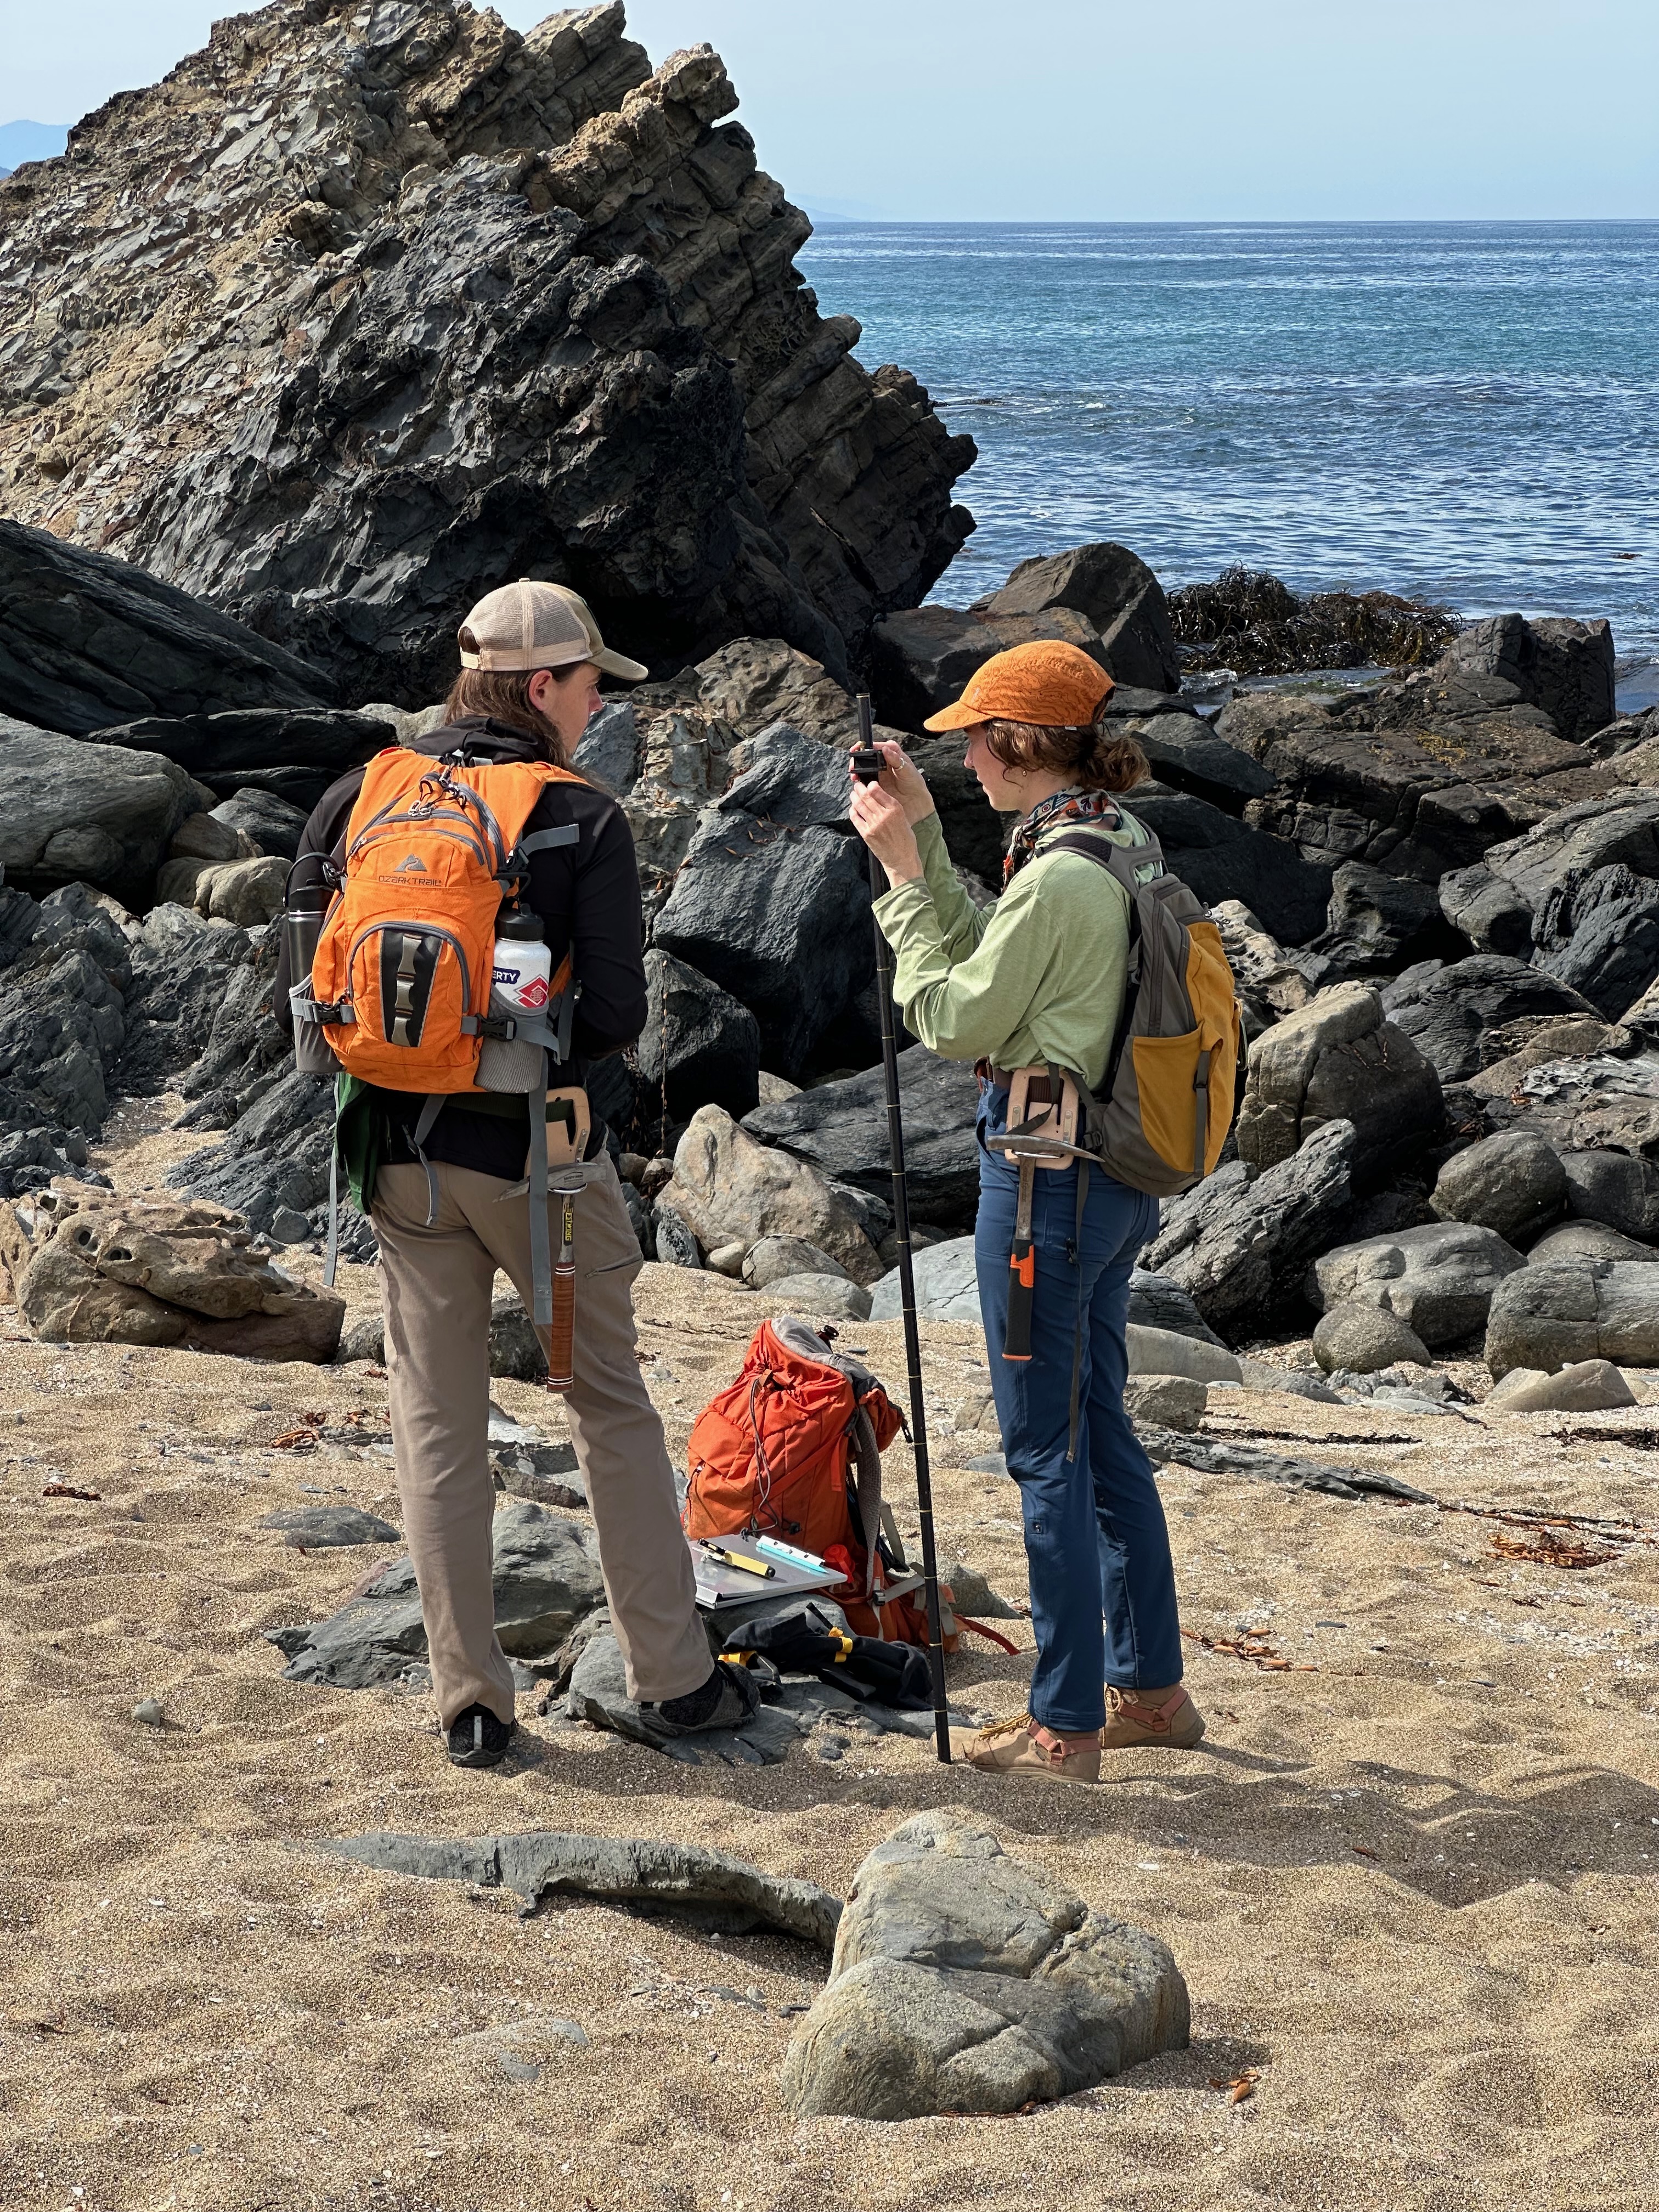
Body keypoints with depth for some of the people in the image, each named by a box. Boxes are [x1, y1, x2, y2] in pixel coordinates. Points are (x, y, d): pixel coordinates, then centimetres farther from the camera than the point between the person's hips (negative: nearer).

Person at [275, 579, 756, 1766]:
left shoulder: (357, 802, 1)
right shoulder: (585, 820, -10)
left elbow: (296, 1000, 2)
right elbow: (618, 1015, -15)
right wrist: (545, 1035, 7)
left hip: (402, 1153, 3)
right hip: (536, 1152, -3)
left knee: (437, 1424, 9)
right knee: (612, 1404, 12)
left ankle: (472, 1702, 11)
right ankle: (677, 1677, 16)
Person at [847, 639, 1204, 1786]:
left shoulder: (1058, 874, -22)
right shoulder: (1121, 841, 8)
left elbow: (953, 1019, -14)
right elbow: (983, 957, 17)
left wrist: (901, 875, -8)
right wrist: (925, 838, 12)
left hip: (1046, 1174, -10)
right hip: (1114, 1174, 10)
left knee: (1049, 1449, 0)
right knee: (1103, 1430, 19)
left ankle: (1065, 1725, 8)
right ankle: (1152, 1685, 28)